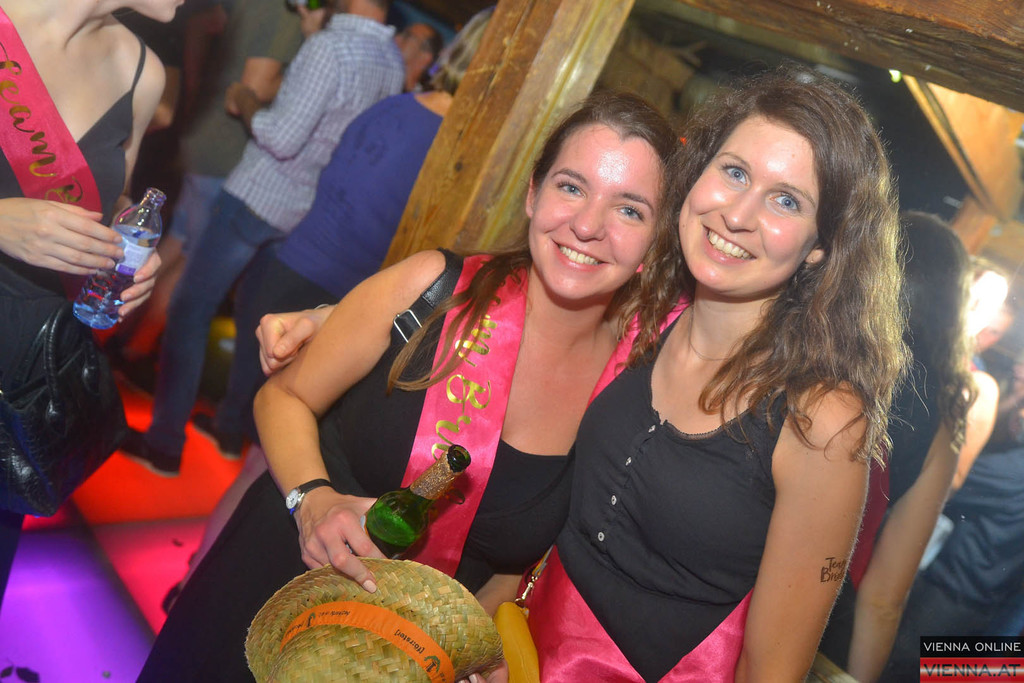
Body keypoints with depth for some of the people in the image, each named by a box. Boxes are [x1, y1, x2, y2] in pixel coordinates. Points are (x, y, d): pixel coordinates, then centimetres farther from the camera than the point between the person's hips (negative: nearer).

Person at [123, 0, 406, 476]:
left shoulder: (330, 46, -22)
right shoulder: (393, 60, 3)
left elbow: (282, 138, -24)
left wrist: (246, 104, -6)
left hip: (259, 197, -8)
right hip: (307, 211, 8)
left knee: (190, 310, 1)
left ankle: (164, 443, 5)